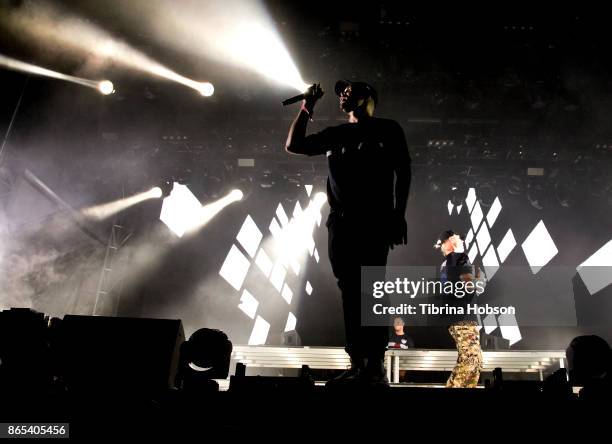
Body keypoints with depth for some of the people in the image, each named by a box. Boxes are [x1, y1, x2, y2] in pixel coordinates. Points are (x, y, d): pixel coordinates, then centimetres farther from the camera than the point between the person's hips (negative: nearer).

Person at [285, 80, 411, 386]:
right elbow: (293, 145, 20)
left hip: (374, 222, -4)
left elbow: (403, 173, 3)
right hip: (340, 223, 5)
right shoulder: (335, 134, 22)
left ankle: (375, 366, -10)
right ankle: (357, 365, 2)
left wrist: (399, 216, -6)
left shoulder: (387, 129, 10)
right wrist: (307, 108, 15)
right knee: (350, 292, 0)